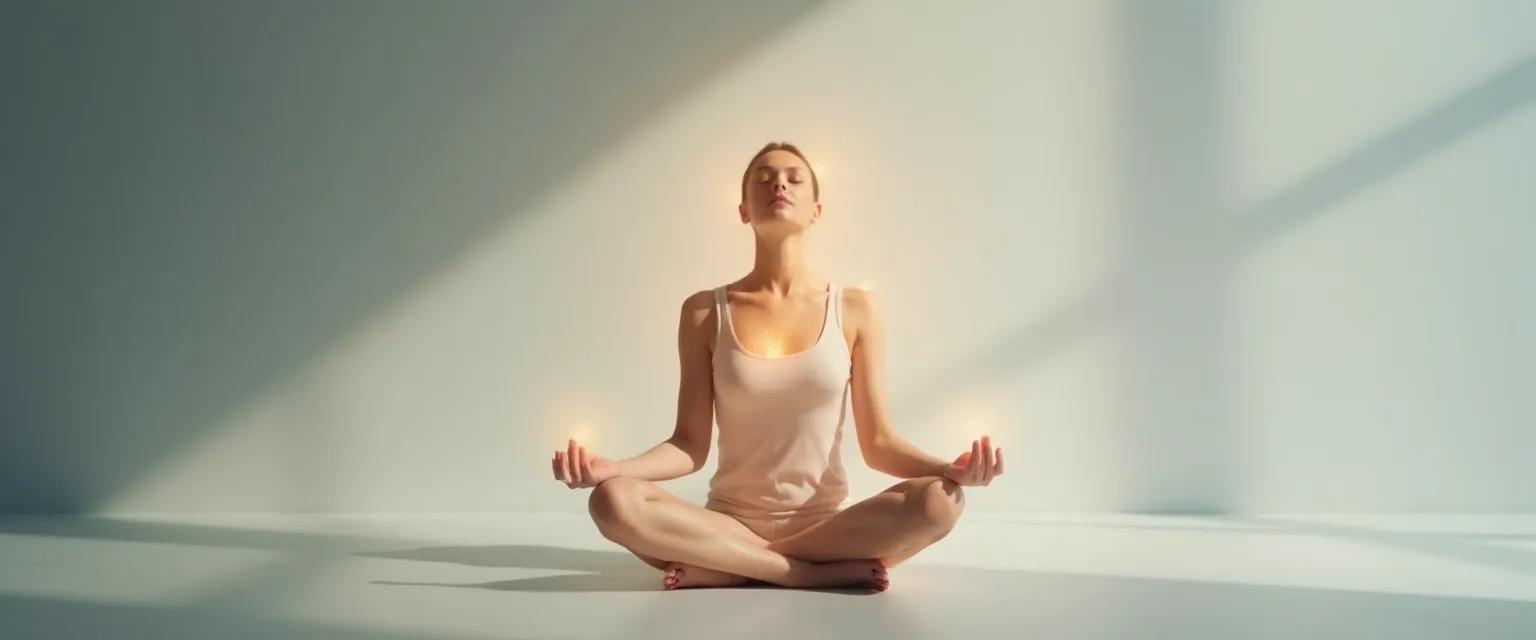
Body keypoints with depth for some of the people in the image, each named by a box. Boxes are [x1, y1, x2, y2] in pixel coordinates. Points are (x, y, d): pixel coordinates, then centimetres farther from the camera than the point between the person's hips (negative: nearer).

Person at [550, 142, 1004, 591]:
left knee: (939, 501, -30)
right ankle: (823, 572, -23)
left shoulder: (855, 309, 0)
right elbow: (690, 445, -2)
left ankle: (726, 571, -20)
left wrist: (949, 468, -20)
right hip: (729, 525, 0)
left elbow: (878, 444, 0)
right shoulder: (704, 312, 0)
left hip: (827, 525, 0)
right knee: (614, 501, -30)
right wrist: (613, 468, -21)